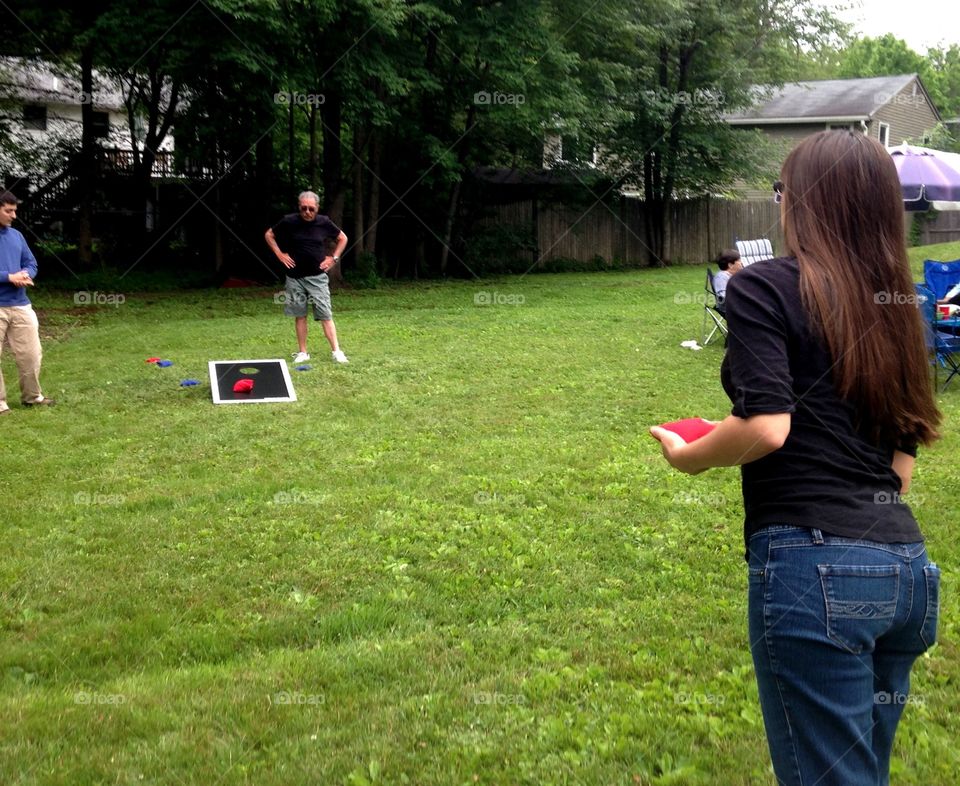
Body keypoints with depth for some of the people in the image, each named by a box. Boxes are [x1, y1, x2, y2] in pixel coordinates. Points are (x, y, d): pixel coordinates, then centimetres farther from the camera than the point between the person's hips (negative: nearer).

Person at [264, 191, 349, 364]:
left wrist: (334, 258, 4)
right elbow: (269, 235, 9)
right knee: (300, 316, 6)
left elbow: (343, 238, 12)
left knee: (325, 315, -5)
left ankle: (336, 351, -5)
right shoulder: (289, 222, -5)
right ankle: (303, 352, 13)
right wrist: (280, 254, 1)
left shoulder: (324, 223, -3)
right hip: (295, 277, 1)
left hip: (317, 277, -1)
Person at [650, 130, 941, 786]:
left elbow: (766, 426, -16)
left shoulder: (766, 286, -5)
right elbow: (902, 460, 16)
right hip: (906, 565, 8)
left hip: (814, 565, -7)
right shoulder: (895, 305, 16)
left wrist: (689, 456, 1)